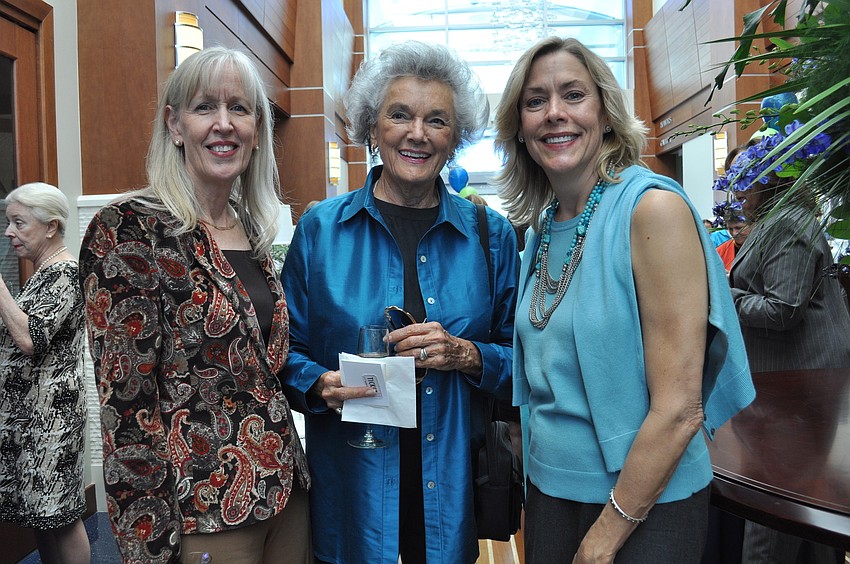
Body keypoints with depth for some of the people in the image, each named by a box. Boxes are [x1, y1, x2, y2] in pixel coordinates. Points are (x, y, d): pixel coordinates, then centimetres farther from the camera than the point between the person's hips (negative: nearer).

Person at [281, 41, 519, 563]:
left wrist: (466, 356, -16)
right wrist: (321, 384, -16)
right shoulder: (320, 229, -3)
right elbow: (289, 351, 3)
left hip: (454, 483, 1)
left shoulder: (491, 235, -1)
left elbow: (521, 357, 2)